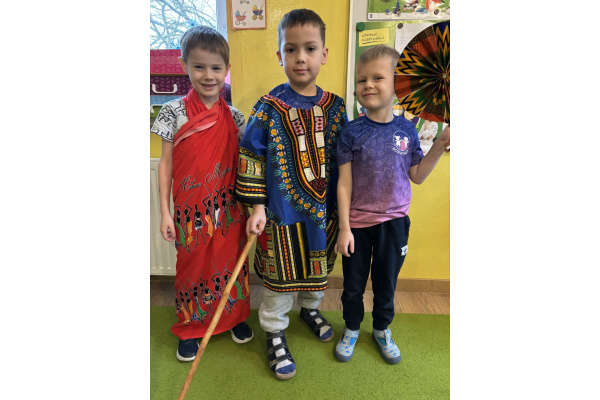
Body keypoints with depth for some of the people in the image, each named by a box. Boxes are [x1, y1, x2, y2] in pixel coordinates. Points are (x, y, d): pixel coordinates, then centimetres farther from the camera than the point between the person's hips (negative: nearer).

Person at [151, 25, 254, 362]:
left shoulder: (234, 117, 0)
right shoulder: (174, 112, -6)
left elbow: (243, 165, 4)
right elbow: (166, 163, -2)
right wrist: (165, 212, -4)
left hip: (229, 208, 2)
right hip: (191, 209, -1)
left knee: (232, 261, 14)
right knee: (192, 265, 12)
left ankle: (236, 316, 39)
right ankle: (190, 328, 35)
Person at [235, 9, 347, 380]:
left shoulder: (335, 107, -1)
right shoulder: (268, 108, -10)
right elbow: (251, 158, -7)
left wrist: (344, 207, 9)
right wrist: (256, 206, -10)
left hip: (324, 210, 4)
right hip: (282, 213, -3)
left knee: (318, 269, 22)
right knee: (280, 277, 11)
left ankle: (311, 308, 51)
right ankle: (275, 333, 33)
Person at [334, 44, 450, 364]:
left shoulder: (407, 129, -3)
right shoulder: (352, 132, -10)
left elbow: (416, 176, 4)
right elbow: (344, 183, -10)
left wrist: (440, 145, -6)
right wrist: (344, 228, -11)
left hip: (394, 222, 2)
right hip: (358, 224, -1)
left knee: (386, 282, 19)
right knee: (353, 284, 15)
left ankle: (382, 330, 44)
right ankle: (351, 329, 41)